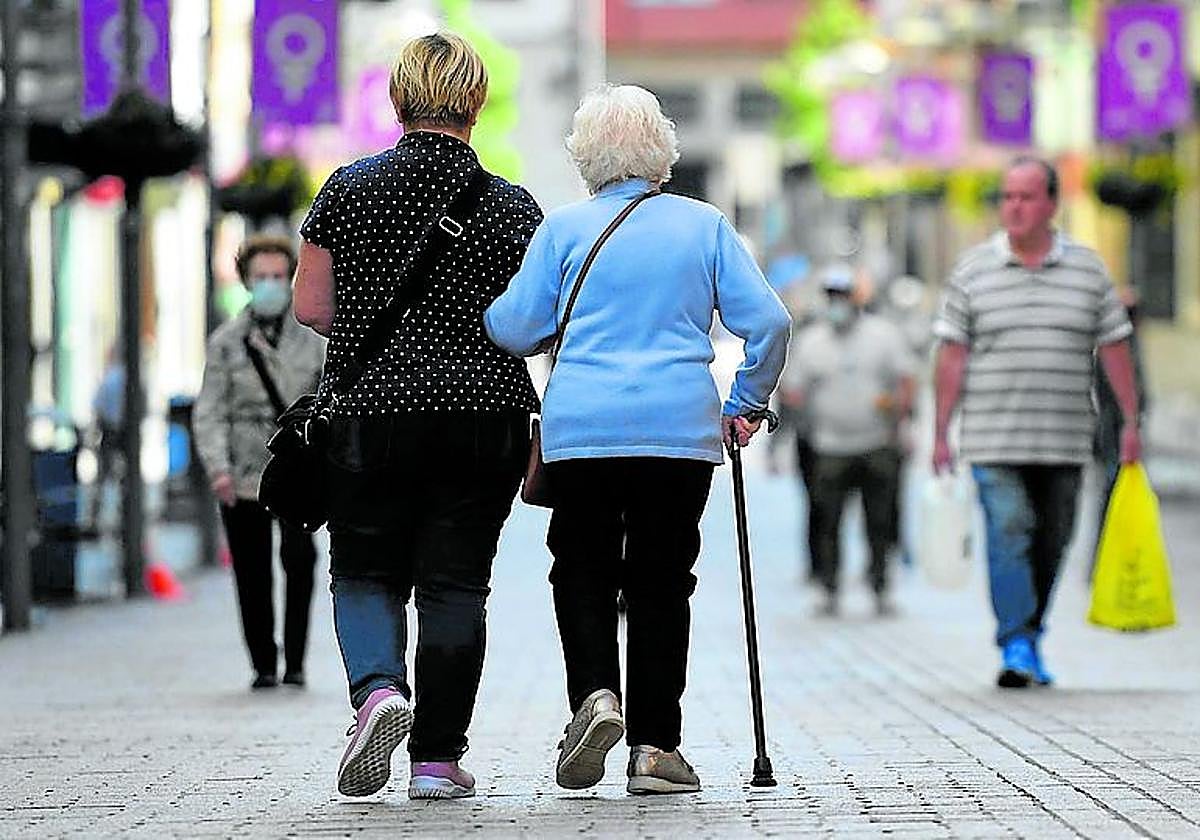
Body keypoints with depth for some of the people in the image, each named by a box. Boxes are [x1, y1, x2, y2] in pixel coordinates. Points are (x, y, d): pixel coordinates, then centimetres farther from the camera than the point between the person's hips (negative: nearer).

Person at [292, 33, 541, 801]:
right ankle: (437, 758, 6)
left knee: (366, 572, 13)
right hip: (484, 417, 0)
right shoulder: (513, 207, -3)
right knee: (454, 584, 6)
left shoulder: (349, 190, -1)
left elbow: (311, 308, 1)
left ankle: (378, 688, -15)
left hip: (371, 413, 0)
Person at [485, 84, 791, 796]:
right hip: (682, 430, 1)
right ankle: (655, 746, 4)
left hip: (581, 429, -1)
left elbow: (514, 329, 2)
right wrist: (748, 403, 15)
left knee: (582, 571, 10)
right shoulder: (705, 225, 8)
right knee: (661, 582, 7)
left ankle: (596, 693, -14)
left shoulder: (565, 228, 4)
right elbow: (768, 321, 2)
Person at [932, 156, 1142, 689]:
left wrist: (1130, 422, 4)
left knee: (1050, 545, 7)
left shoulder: (1088, 270, 8)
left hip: (1065, 443, 2)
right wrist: (940, 434, -2)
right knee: (1008, 535, -14)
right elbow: (952, 357, 2)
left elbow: (1114, 349, 9)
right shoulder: (973, 271, 3)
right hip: (995, 441, -2)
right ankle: (1016, 646, -15)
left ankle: (1031, 640, 20)